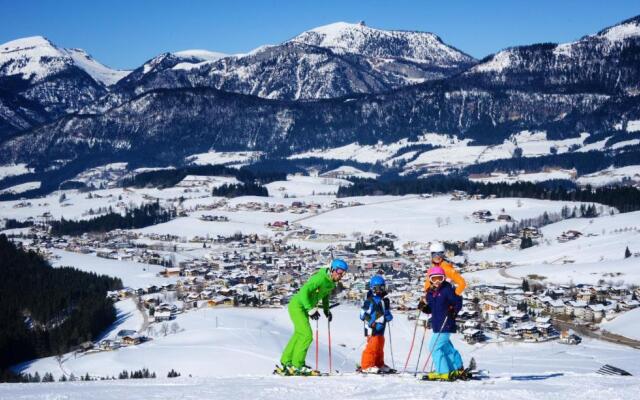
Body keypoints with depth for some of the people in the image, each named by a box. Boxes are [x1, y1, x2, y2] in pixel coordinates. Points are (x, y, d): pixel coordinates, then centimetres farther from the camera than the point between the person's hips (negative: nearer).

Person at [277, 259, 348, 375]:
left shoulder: (332, 282, 4)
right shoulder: (320, 278, -25)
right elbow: (304, 291, -31)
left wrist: (326, 309, 13)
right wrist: (311, 309, -30)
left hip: (304, 308, 10)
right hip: (297, 305, -10)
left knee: (299, 335, 14)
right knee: (307, 335, -13)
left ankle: (286, 363, 23)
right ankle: (297, 365, -8)